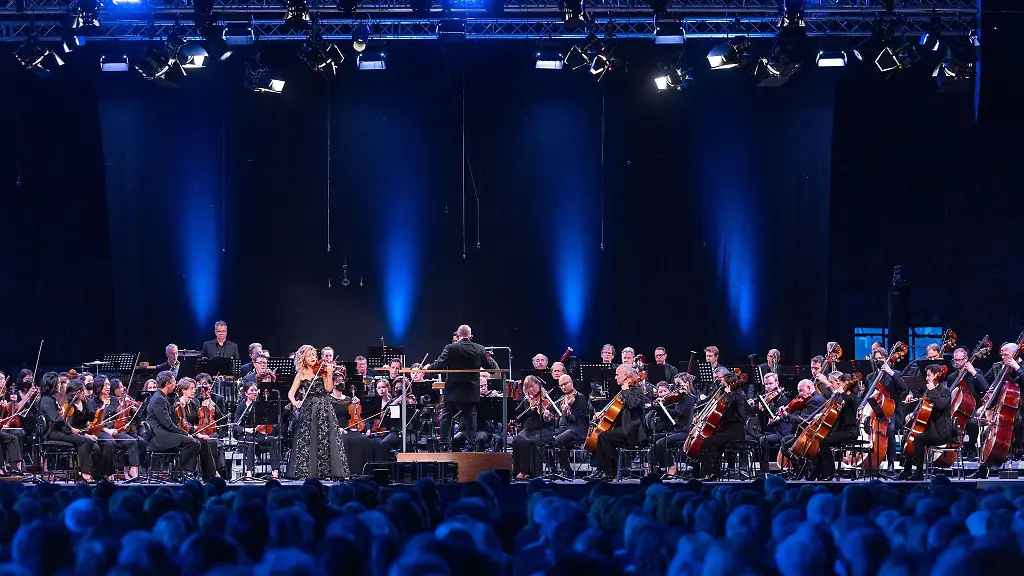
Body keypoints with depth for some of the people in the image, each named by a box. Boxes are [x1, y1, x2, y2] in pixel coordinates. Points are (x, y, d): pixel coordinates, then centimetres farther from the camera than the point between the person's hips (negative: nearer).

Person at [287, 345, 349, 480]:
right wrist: (294, 402, -16)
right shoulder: (301, 374, 7)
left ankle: (326, 470, -2)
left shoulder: (322, 370, 3)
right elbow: (291, 393, 4)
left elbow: (328, 388, -7)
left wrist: (329, 374, -19)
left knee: (325, 440, -4)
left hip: (324, 408, -1)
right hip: (308, 409, 1)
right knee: (306, 441, -3)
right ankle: (306, 470, 0)